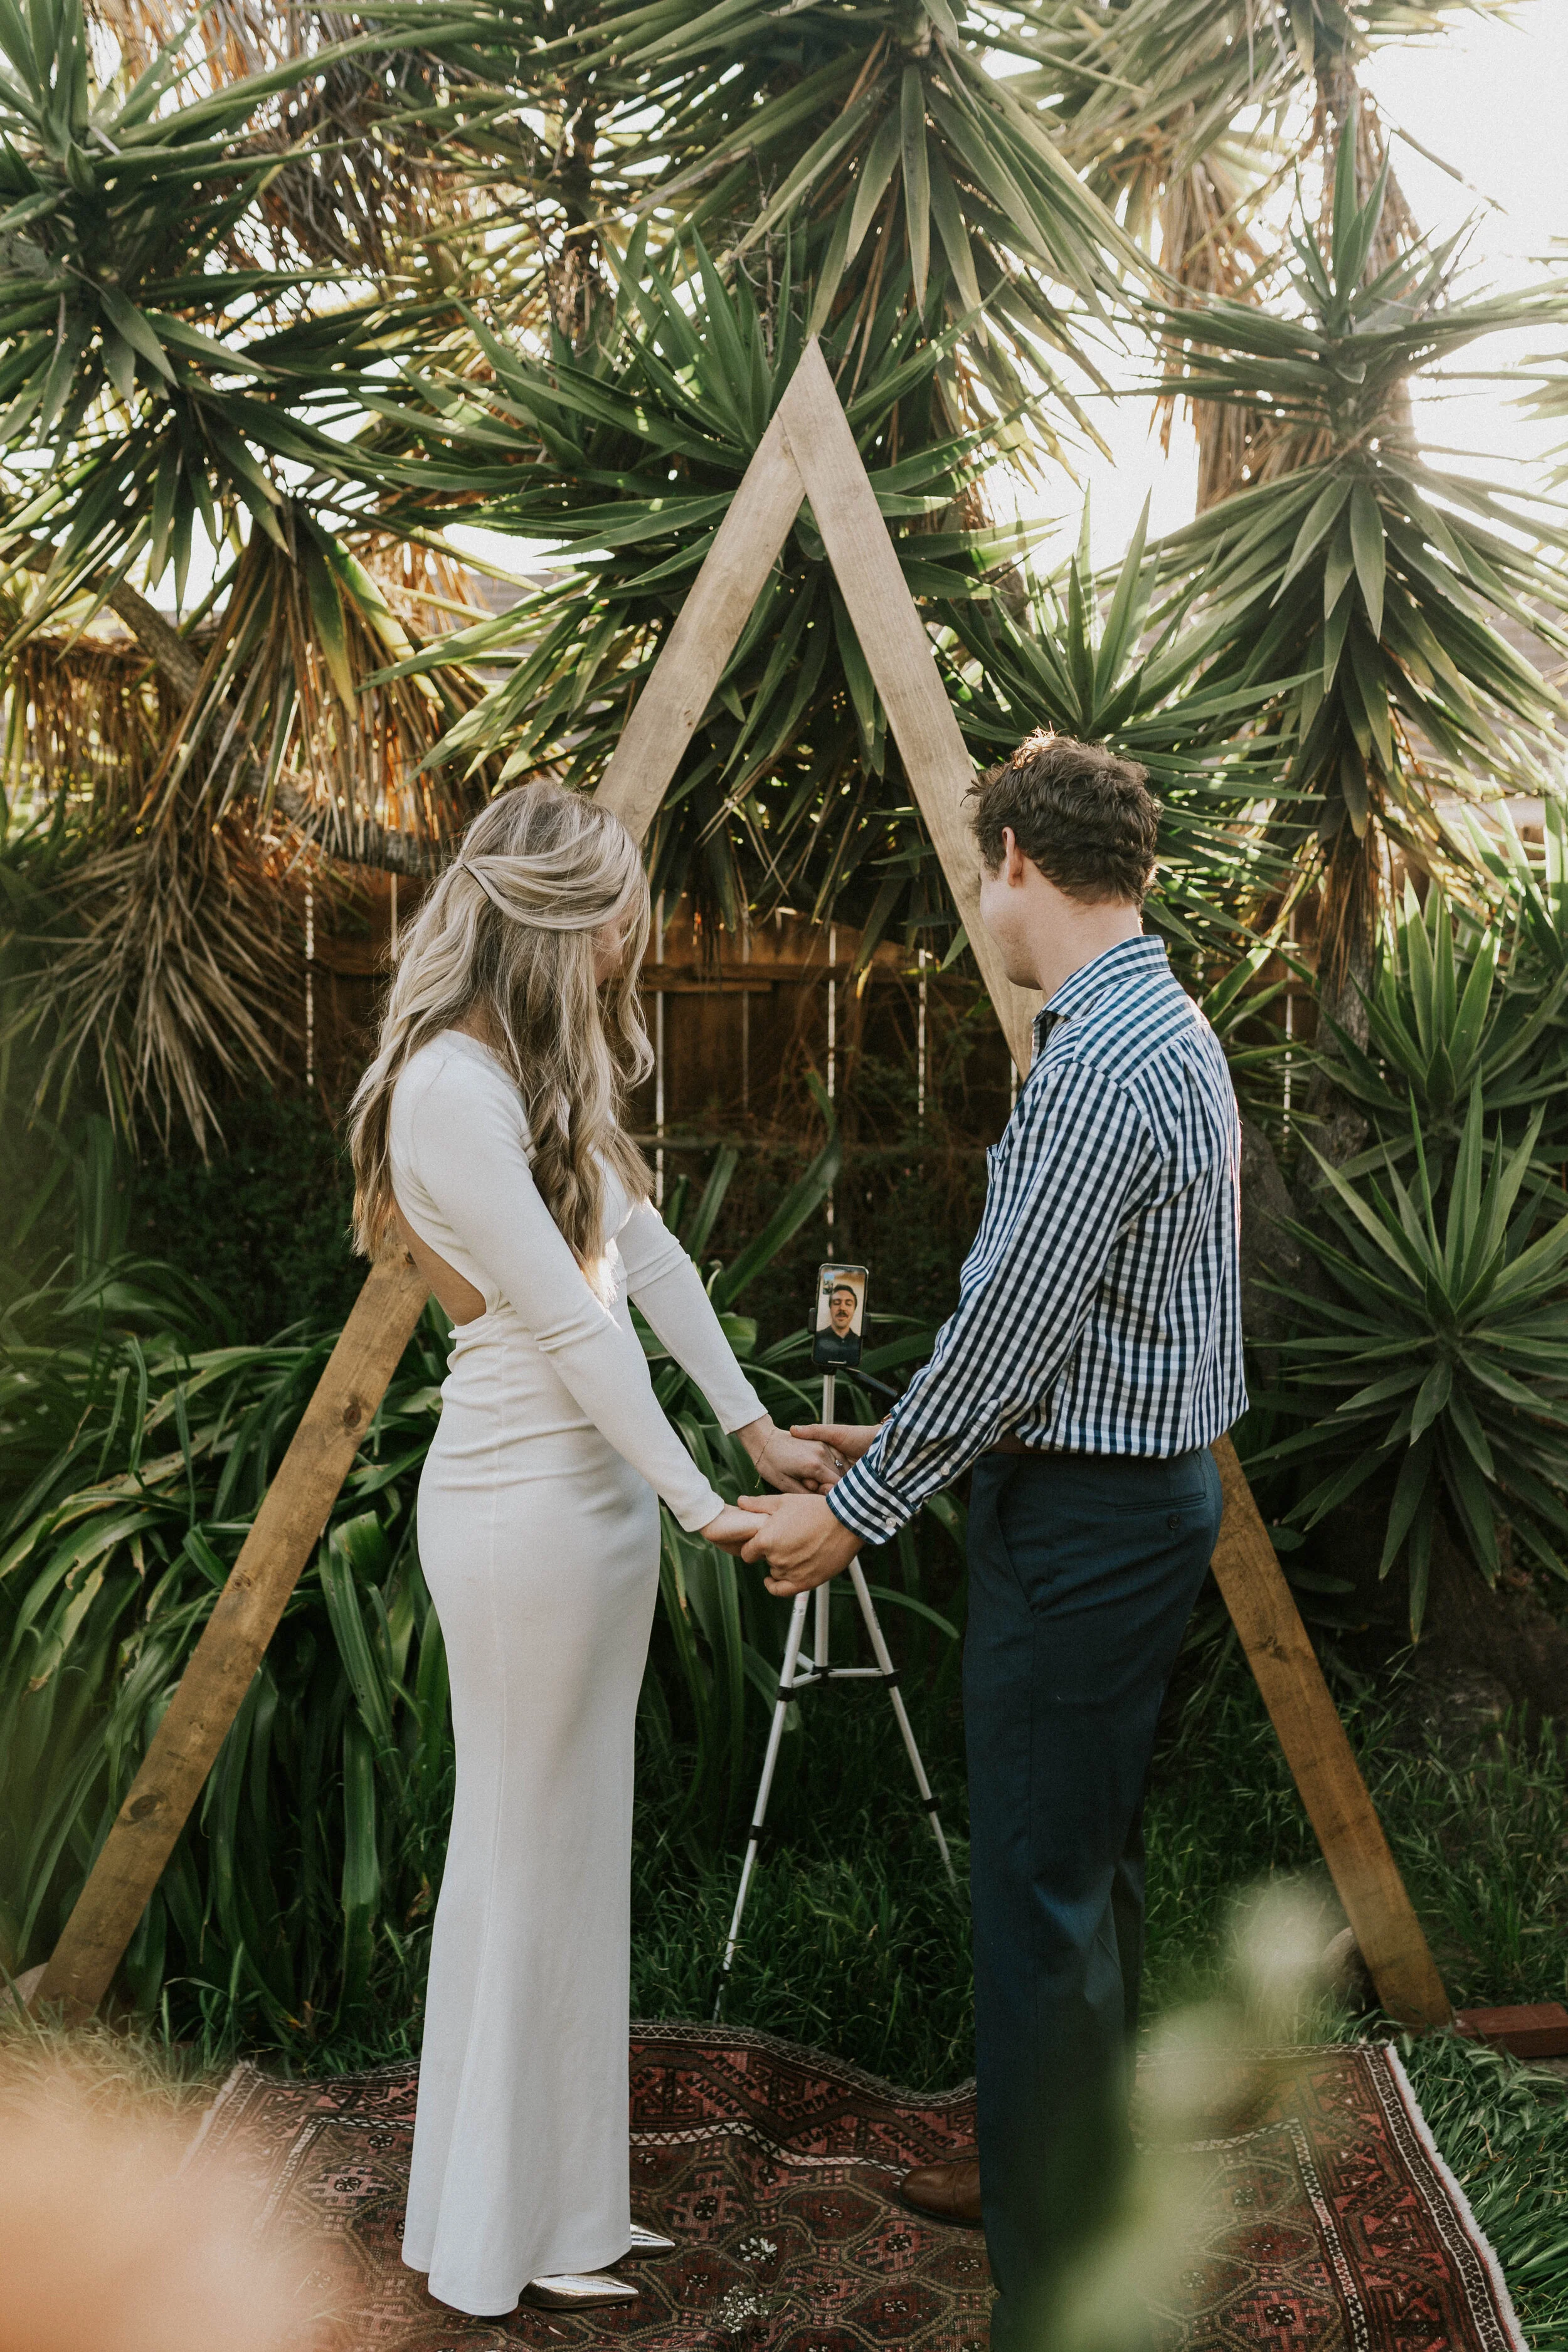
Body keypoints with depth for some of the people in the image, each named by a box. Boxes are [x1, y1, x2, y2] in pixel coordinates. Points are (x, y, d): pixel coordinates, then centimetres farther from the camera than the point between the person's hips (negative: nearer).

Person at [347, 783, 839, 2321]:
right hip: (525, 1506, -10)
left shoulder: (546, 1066, 10)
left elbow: (645, 1251, 11)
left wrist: (754, 1426, 8)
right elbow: (569, 1324, -20)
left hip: (596, 1489, 10)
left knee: (569, 1849, 18)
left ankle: (559, 2201, 34)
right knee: (531, 1851, 4)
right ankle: (502, 2238, 23)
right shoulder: (452, 1086, -20)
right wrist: (700, 1504, -15)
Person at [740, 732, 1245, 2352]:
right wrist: (907, 1448, 18)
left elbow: (1004, 1324, -21)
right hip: (1137, 1489, 11)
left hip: (1087, 1518, -11)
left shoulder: (1102, 1063, -22)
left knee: (1044, 1895, -2)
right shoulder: (1165, 1029, 11)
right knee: (1089, 1867, 21)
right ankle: (1077, 2170, 37)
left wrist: (858, 1509, -10)